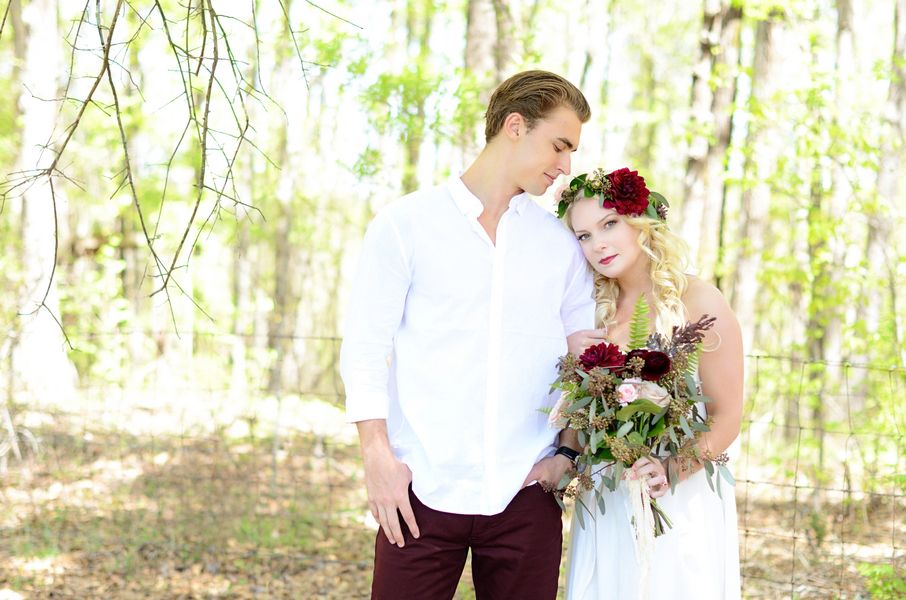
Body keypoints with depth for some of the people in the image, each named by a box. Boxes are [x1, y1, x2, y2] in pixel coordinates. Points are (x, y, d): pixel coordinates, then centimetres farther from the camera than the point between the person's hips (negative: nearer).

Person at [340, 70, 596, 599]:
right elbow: (365, 347, -1)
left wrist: (569, 451, 0)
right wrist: (378, 457, -9)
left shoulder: (561, 245, 11)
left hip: (525, 495, 3)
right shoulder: (406, 225, 2)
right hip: (423, 491, -3)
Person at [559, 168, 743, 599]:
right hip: (605, 505, 4)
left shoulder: (698, 302, -8)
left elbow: (726, 417, -9)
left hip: (682, 502, -4)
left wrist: (673, 470, -24)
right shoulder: (597, 309, 6)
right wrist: (571, 362, -10)